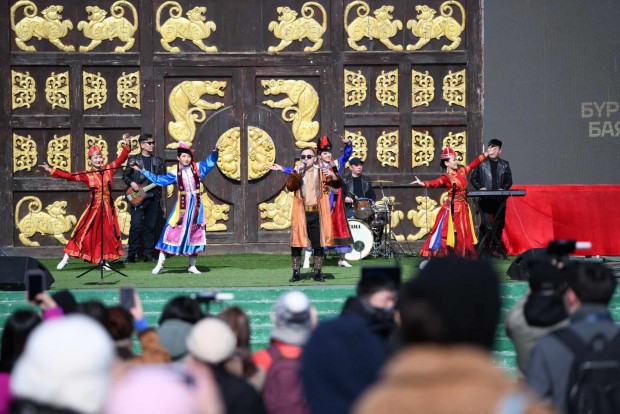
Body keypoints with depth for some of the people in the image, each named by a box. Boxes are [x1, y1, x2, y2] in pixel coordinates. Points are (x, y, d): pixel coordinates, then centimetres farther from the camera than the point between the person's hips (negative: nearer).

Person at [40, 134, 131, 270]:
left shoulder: (108, 169, 4)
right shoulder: (86, 174, -2)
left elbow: (121, 159, 6)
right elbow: (69, 176, -4)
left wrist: (126, 144, -5)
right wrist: (51, 171, -8)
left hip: (108, 207, 2)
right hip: (94, 207, -2)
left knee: (107, 233, 3)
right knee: (84, 232, -2)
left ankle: (104, 260, 15)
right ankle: (66, 258, 3)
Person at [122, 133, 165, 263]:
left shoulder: (159, 161, 15)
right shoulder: (133, 159, 7)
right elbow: (126, 175, 7)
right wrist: (131, 183, -11)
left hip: (154, 198, 3)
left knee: (151, 227, 3)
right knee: (136, 226, -10)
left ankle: (148, 254, 9)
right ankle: (131, 255, -6)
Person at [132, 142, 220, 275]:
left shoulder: (197, 168, 3)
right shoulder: (176, 173, 2)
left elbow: (210, 162, 2)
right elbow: (159, 180, 6)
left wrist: (215, 151, -17)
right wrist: (143, 171, 6)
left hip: (196, 204, 2)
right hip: (182, 204, -2)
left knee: (195, 234, 5)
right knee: (172, 231, -6)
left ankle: (192, 266, 15)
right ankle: (160, 263, 0)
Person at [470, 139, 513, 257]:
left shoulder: (504, 165, 11)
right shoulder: (481, 164, 5)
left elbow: (509, 180, 11)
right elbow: (473, 178, 7)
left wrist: (503, 188, -7)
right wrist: (480, 187, -9)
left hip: (500, 199, 3)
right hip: (485, 198, -3)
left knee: (499, 224, 4)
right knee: (485, 222, -12)